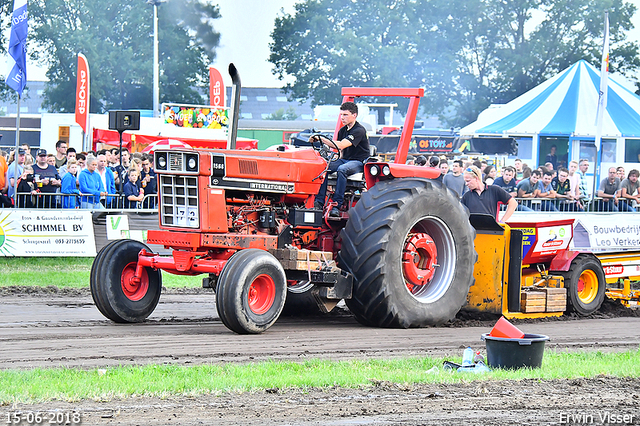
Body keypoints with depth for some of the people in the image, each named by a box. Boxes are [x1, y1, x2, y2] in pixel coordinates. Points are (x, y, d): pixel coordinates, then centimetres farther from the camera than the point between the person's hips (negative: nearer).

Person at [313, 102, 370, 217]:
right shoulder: (342, 131, 12)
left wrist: (322, 139, -32)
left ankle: (337, 206, -40)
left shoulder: (359, 130, -16)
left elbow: (341, 145, -28)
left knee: (342, 169, -38)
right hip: (345, 160, 8)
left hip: (359, 163, -8)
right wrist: (338, 161, 5)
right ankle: (319, 202, -24)